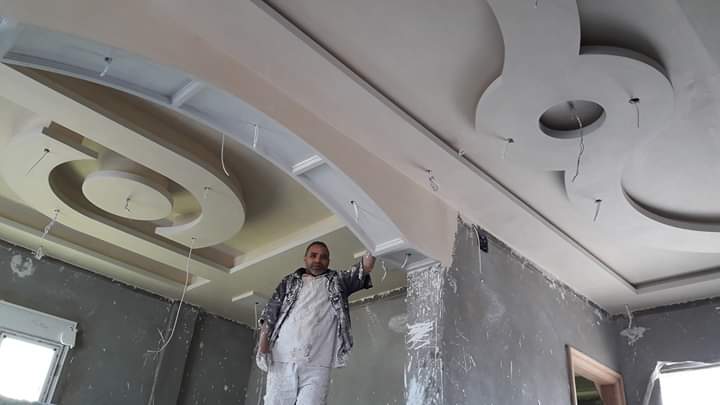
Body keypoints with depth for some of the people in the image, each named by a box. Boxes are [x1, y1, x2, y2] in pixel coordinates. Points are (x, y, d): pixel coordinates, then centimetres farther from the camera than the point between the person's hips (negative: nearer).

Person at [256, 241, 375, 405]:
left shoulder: (338, 281, 18)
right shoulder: (289, 281, 20)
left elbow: (364, 267, 4)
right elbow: (270, 312, 13)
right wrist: (263, 341, -1)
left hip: (317, 366, -1)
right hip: (281, 361, 1)